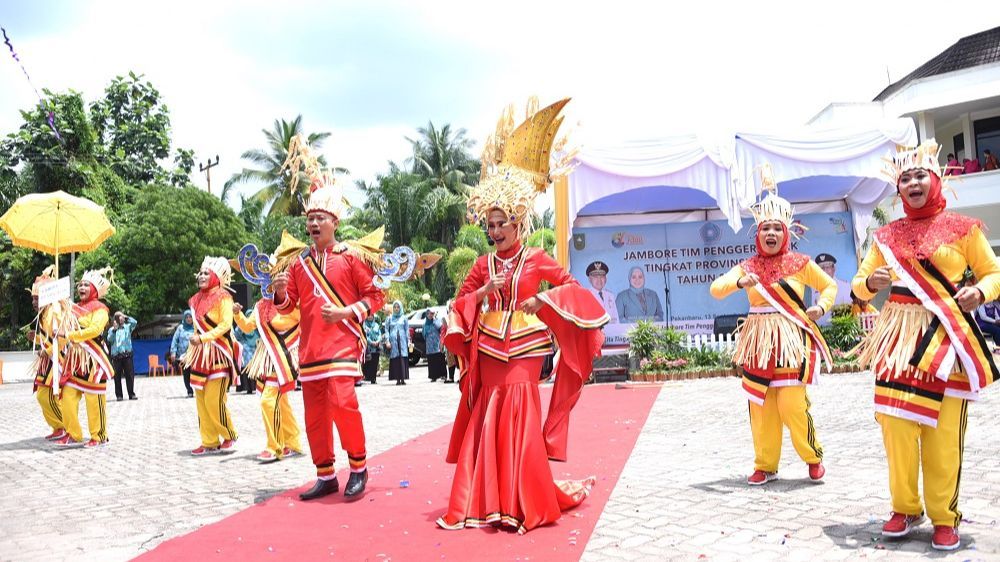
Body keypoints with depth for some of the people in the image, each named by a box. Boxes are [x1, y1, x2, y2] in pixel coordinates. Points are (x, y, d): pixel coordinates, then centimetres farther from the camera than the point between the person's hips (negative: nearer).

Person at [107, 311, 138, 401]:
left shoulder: (127, 327, 12)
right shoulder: (112, 329, 10)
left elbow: (134, 322, -6)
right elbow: (109, 339, -3)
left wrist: (125, 316, -2)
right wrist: (114, 329, -12)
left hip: (127, 354, 0)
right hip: (116, 355, 0)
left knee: (130, 374, -2)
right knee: (117, 376, 0)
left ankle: (131, 394, 2)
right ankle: (119, 395, 4)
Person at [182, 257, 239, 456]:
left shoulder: (223, 297, -6)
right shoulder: (197, 299, 15)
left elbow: (226, 324, -15)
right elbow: (198, 328, 19)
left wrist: (202, 338, -22)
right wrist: (190, 352, 15)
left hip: (218, 354, -7)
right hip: (200, 355, 7)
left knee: (214, 400, -10)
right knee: (201, 401, 6)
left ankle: (229, 435, 9)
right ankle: (210, 442, 12)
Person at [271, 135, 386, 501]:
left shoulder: (352, 257, -1)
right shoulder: (299, 262, 11)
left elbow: (375, 296, 0)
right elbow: (287, 305, 14)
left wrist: (347, 312, -13)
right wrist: (280, 292, -8)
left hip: (342, 342, -5)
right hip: (310, 346, 5)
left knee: (342, 402, -18)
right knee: (314, 413, 7)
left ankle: (359, 468, 1)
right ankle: (325, 476, 20)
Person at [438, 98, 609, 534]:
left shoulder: (535, 260, -3)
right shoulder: (483, 265, 7)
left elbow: (571, 286, -1)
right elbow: (460, 304, 8)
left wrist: (542, 300, -15)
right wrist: (483, 292, -10)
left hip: (524, 349, -3)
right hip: (489, 350, 4)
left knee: (520, 422, -5)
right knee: (486, 422, 3)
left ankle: (525, 504, 6)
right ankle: (482, 502, 10)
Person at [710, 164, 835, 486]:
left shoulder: (800, 263, 2)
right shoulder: (748, 266, 6)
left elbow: (830, 286, 15)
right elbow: (716, 289, -6)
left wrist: (822, 307, -3)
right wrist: (740, 282, -24)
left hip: (791, 339, -3)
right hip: (758, 341, 3)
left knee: (792, 405, -7)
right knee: (761, 406, 6)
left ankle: (813, 457, 17)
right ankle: (765, 466, 20)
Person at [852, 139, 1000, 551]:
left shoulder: (961, 228, 2)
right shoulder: (887, 235, 9)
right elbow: (858, 285, 11)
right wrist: (871, 282, -11)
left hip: (945, 335, -2)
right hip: (899, 336, 2)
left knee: (943, 434, -2)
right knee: (895, 425, -1)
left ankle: (944, 517, 14)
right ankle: (905, 509, 17)